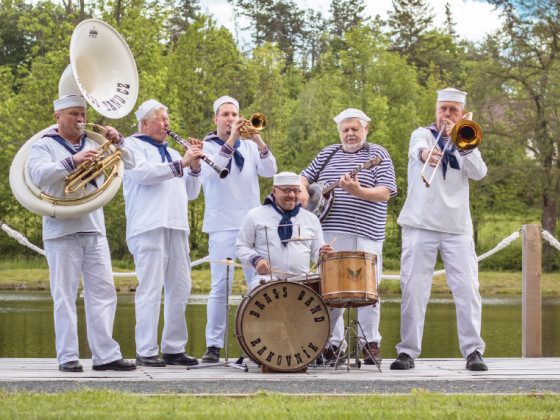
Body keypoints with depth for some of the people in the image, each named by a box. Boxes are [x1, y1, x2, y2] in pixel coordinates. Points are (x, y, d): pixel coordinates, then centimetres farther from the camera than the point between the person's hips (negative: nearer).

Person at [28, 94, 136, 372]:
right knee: (65, 296, -4)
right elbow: (39, 174, -14)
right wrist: (72, 161, -24)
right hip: (62, 231, -4)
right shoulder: (45, 146, 5)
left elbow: (128, 164, 16)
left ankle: (105, 355, 1)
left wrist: (117, 141, -1)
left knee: (103, 292, 0)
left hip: (94, 230, 4)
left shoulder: (93, 145, 19)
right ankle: (67, 357, -1)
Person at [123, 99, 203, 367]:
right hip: (149, 225, -7)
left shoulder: (171, 153, 27)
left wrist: (194, 168, 6)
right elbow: (143, 173, -14)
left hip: (177, 226, 7)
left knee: (180, 288, 4)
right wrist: (181, 163, -15)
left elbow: (191, 192, 23)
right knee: (150, 288, -11)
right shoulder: (133, 146, 6)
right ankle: (146, 352, -11)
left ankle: (174, 348, 9)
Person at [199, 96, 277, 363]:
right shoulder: (207, 147, 5)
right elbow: (211, 171, -15)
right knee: (220, 286, -7)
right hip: (222, 226, -3)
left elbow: (269, 171, -1)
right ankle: (213, 346, -3)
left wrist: (258, 141, -14)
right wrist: (231, 139, -18)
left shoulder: (249, 147, 15)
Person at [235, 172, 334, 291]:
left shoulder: (311, 219, 18)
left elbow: (315, 254, 21)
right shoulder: (256, 216, 9)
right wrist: (256, 260, -9)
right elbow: (241, 246, 11)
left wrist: (322, 253, -4)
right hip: (267, 279, -3)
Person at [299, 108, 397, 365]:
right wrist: (303, 191, 2)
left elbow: (385, 193, -8)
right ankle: (333, 344, 11)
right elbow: (305, 176, 25)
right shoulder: (328, 154, 16)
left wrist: (358, 192, -24)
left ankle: (371, 344, 6)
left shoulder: (377, 155, 3)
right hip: (329, 233, 4)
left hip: (364, 236, -4)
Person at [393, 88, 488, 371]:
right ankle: (408, 351, 3)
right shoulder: (423, 134, 9)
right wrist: (424, 153, -41)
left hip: (457, 228, 2)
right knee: (413, 289, -4)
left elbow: (479, 172, -1)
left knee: (467, 289, -6)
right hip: (420, 224, -2)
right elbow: (417, 148, -17)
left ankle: (473, 351, -3)